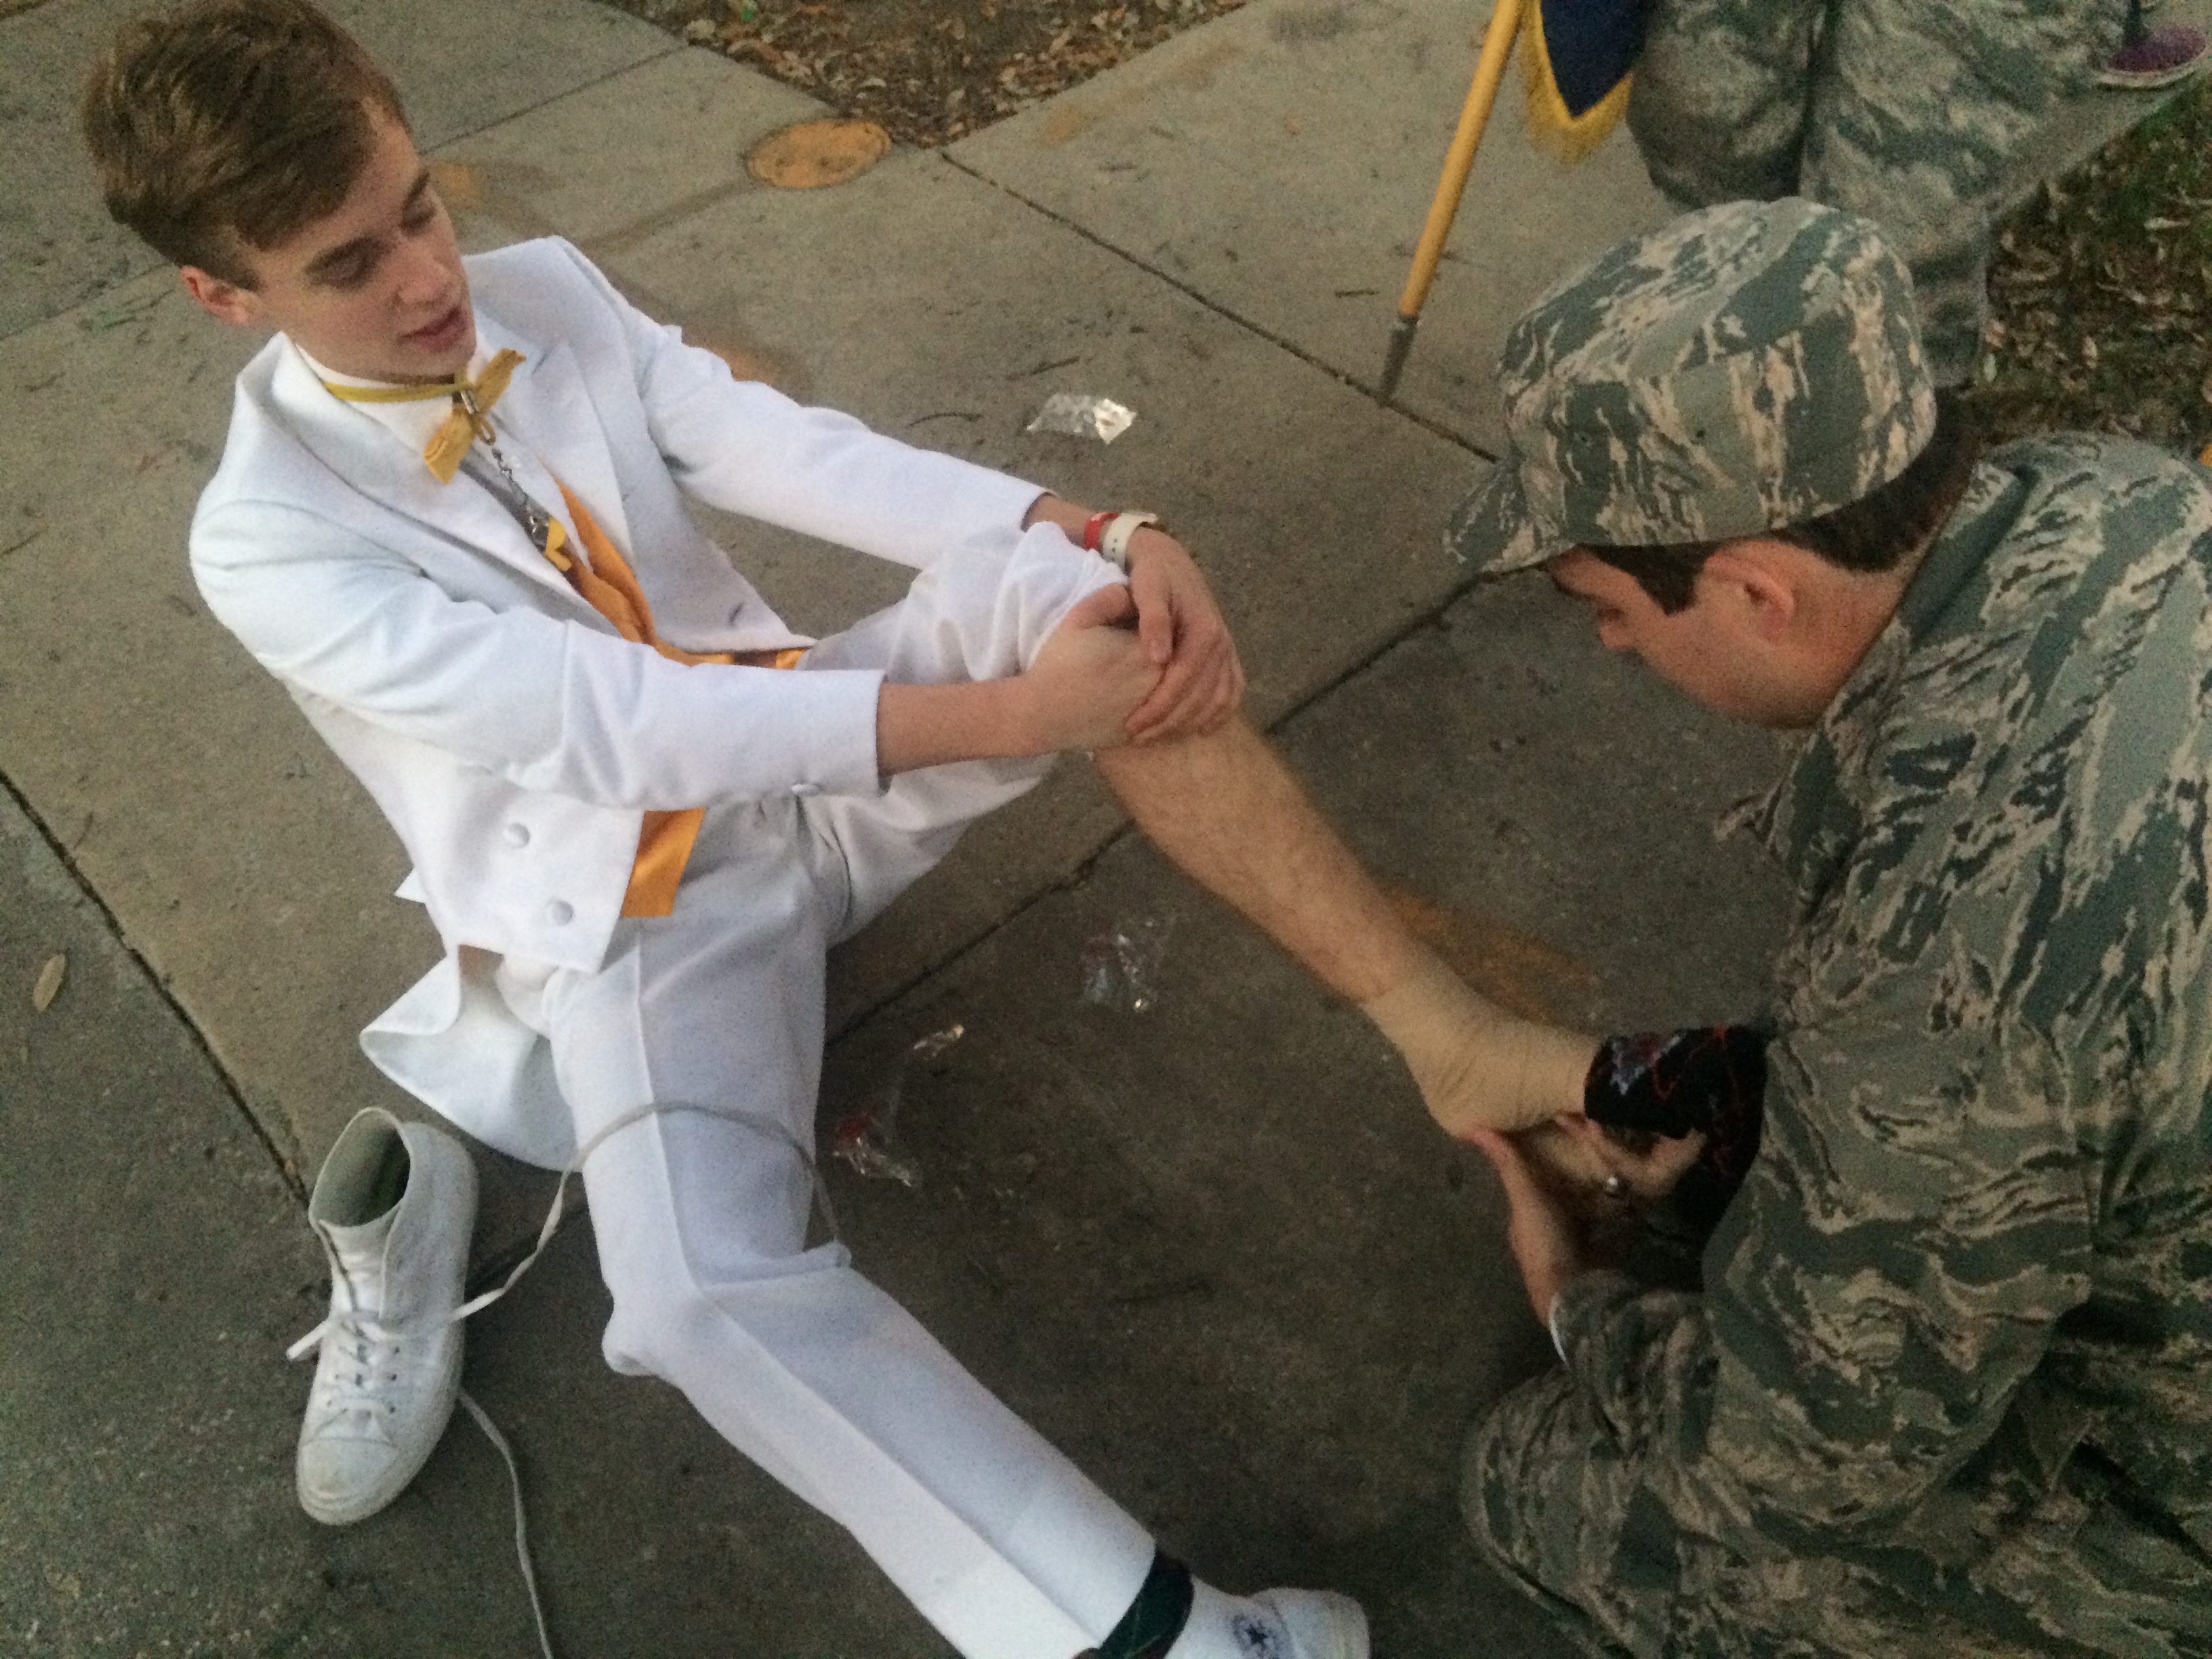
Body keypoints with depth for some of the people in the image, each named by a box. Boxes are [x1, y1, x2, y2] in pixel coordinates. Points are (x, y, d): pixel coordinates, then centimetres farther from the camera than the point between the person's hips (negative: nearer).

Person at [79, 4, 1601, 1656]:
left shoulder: (544, 291, -1)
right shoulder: (266, 542, -16)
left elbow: (794, 455, -12)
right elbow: (606, 719, -27)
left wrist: (1115, 535, -28)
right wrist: (1015, 714, -32)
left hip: (802, 759, 5)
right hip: (642, 914, -4)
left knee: (1063, 582, -25)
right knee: (704, 1296, -33)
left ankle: (1452, 1035, -25)